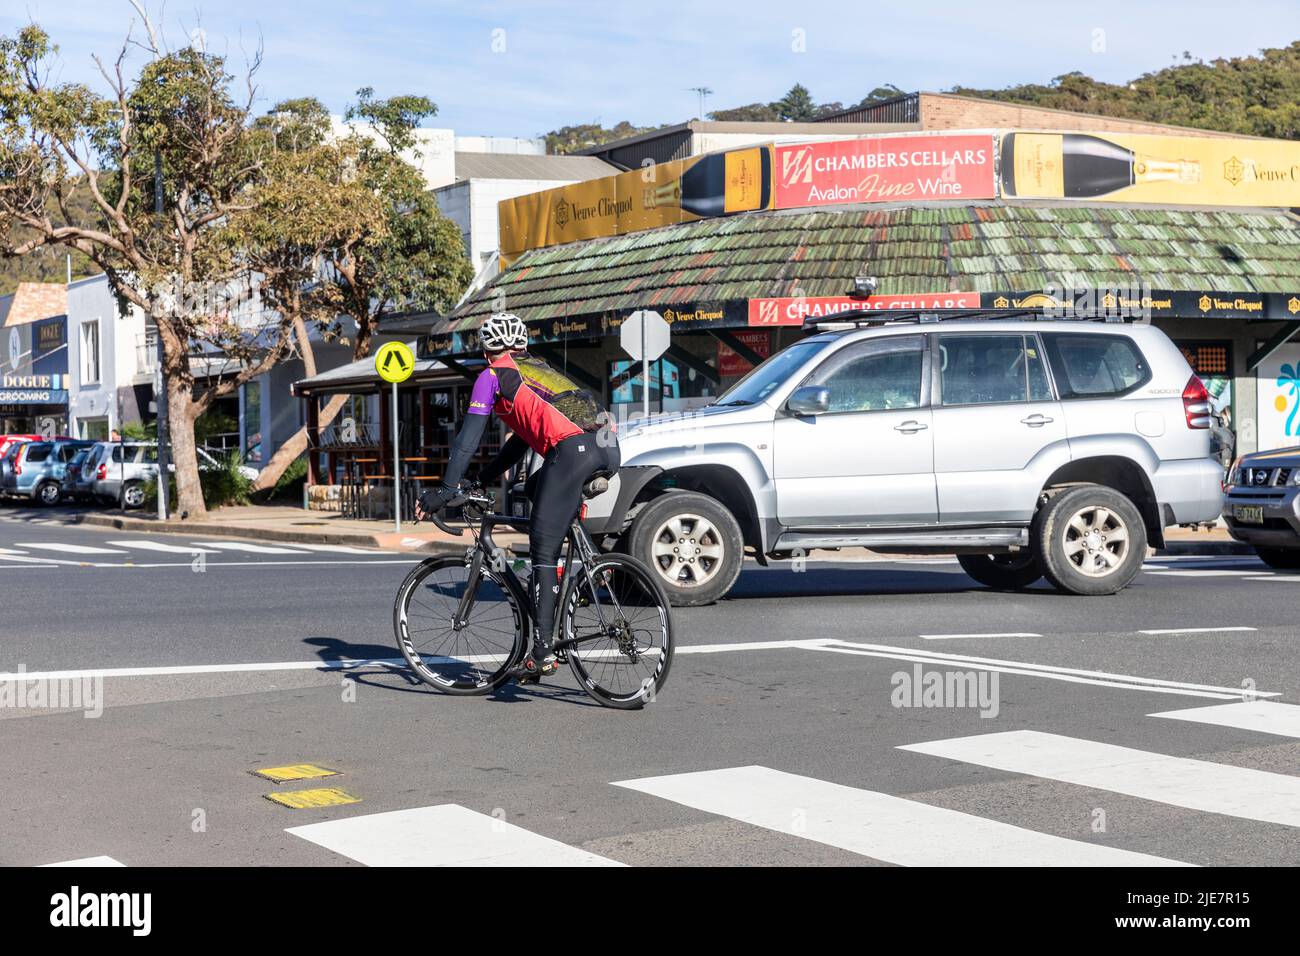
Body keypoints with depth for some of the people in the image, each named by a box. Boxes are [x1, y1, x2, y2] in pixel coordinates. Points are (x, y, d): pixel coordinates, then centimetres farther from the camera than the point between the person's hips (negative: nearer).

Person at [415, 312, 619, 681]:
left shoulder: (493, 376, 16)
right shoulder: (541, 371, 37)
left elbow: (468, 437, 7)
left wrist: (446, 490, 8)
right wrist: (484, 477, 47)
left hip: (573, 450, -7)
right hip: (609, 448, 7)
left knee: (543, 551, -3)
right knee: (536, 490, 30)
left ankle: (543, 652, -9)